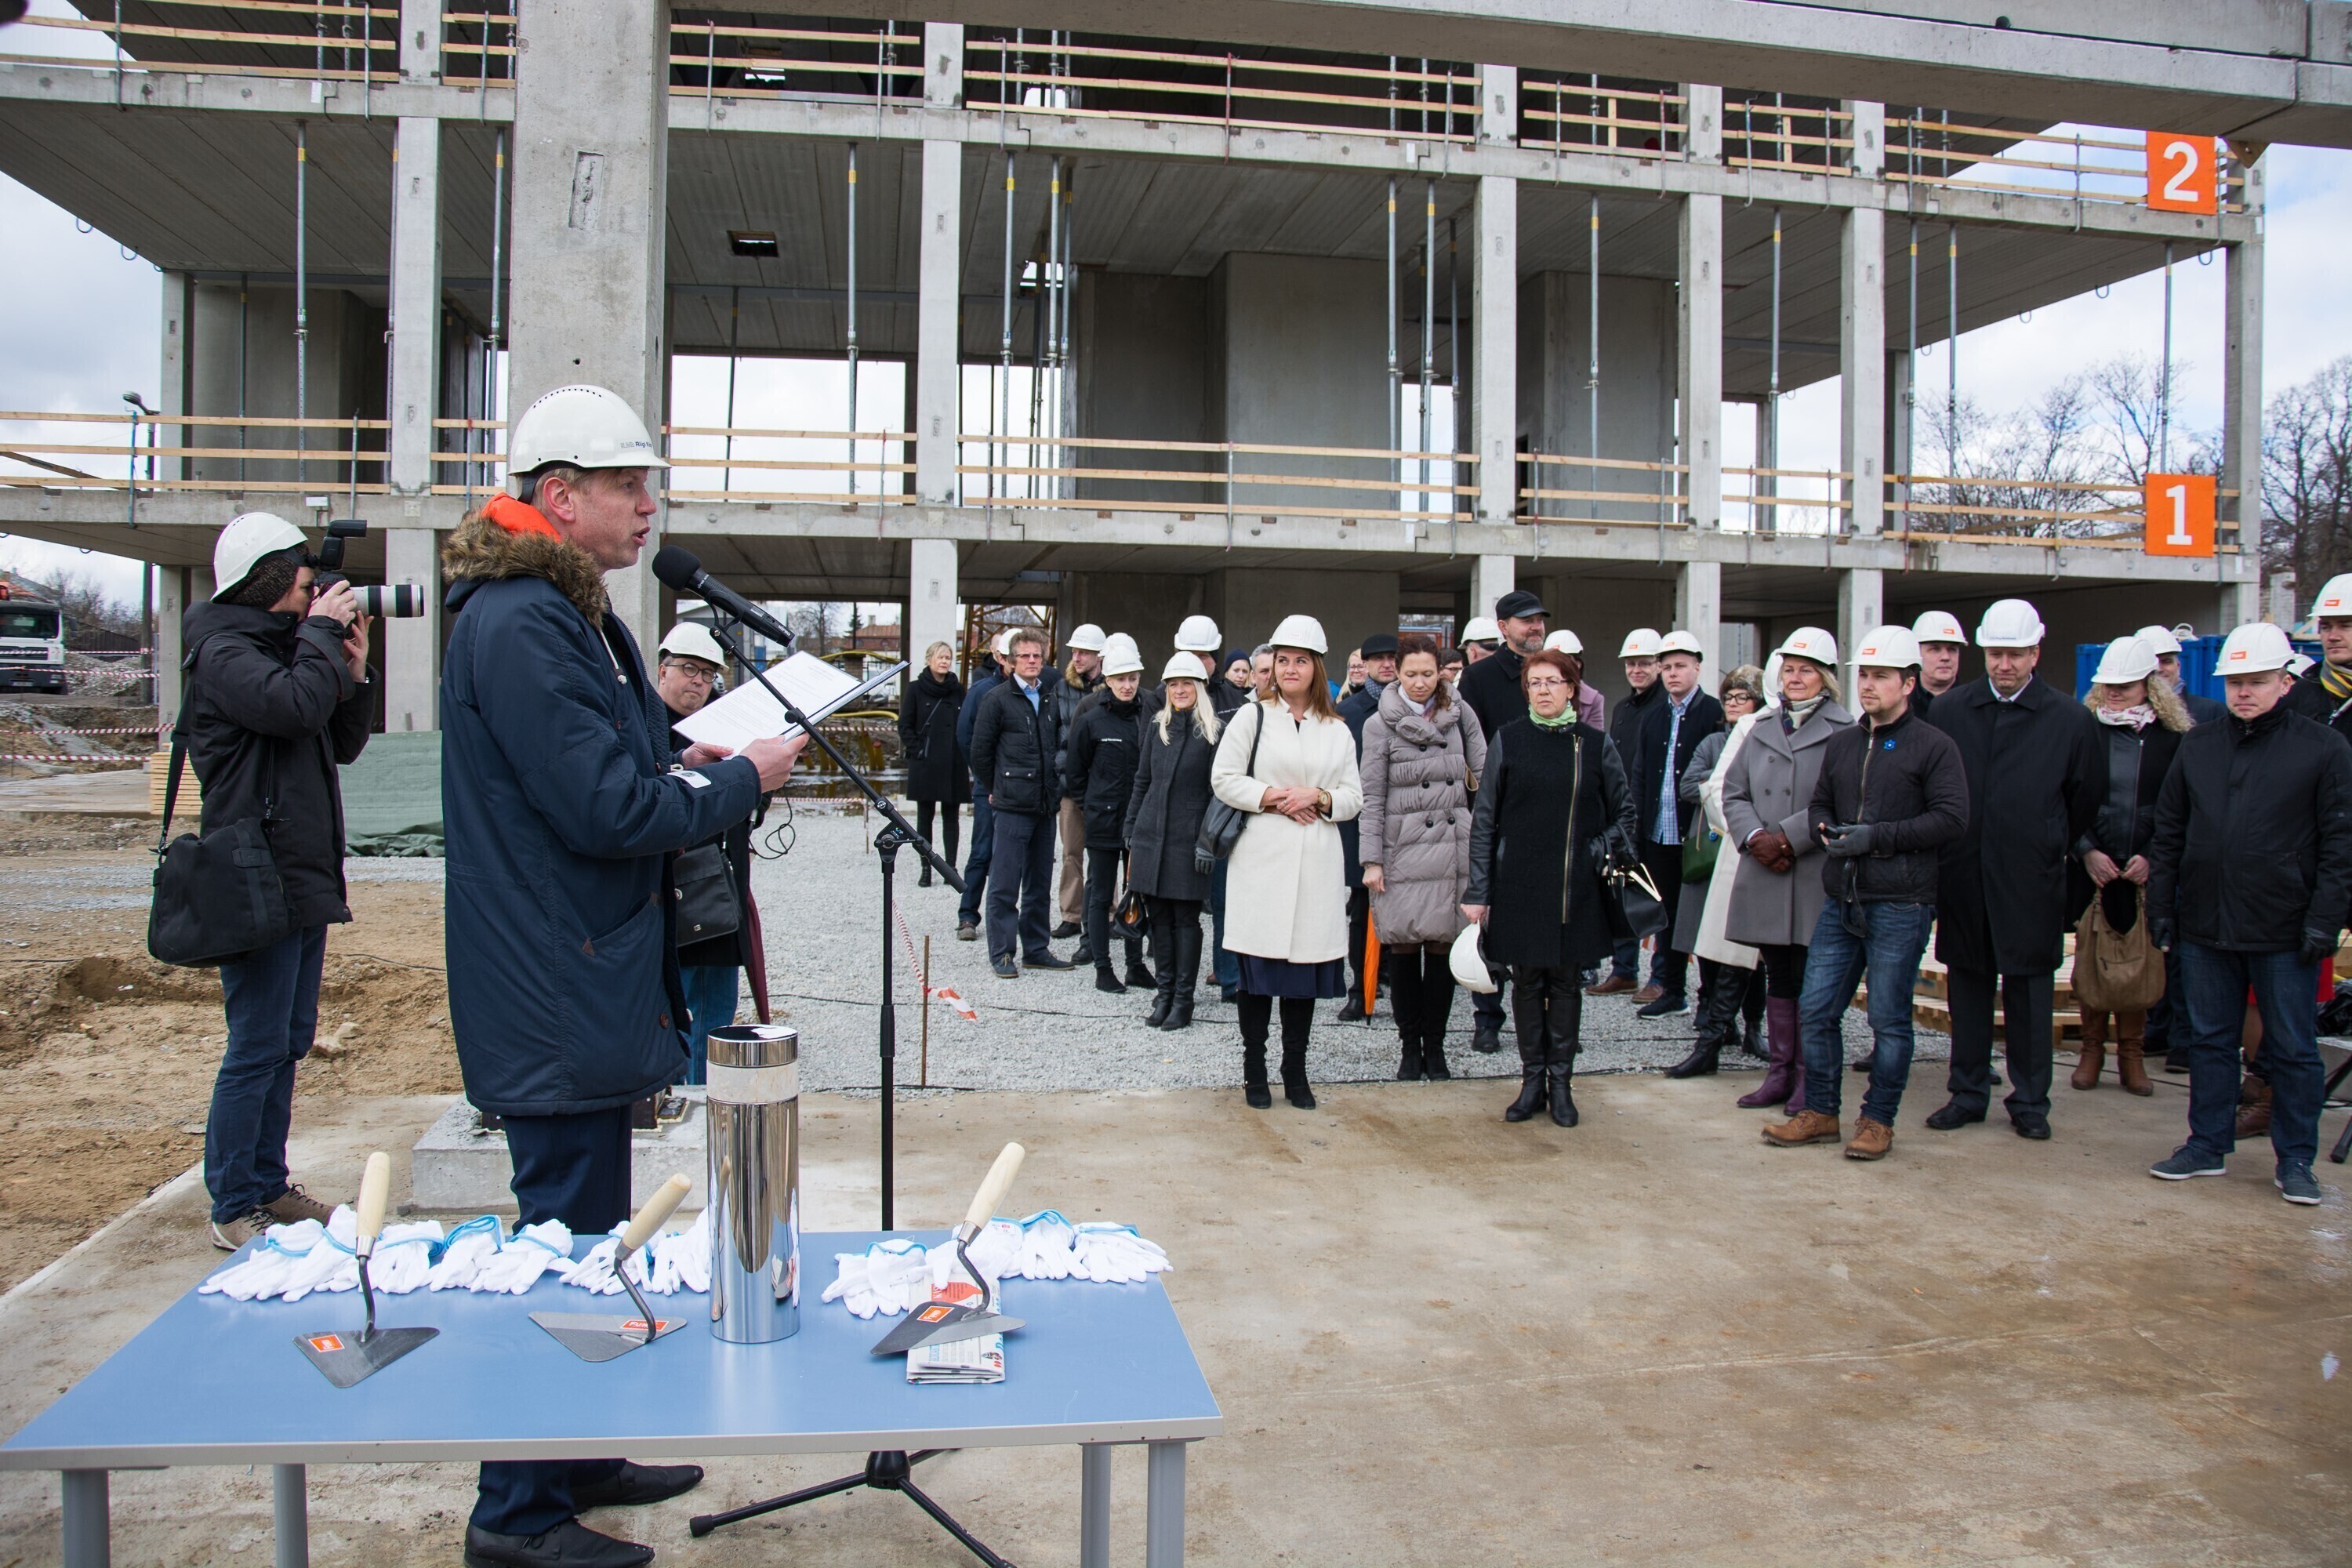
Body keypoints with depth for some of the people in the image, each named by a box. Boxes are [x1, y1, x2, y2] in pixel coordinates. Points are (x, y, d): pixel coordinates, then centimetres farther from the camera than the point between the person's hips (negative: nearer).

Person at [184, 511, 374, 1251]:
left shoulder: (285, 646, 18)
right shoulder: (224, 652, -9)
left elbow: (342, 745, 19)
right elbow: (295, 706, -27)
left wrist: (352, 670, 6)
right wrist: (323, 632, -13)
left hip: (304, 879, 9)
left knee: (288, 1044, 14)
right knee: (257, 1048, -5)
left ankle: (269, 1186, 24)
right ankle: (232, 1210, 3)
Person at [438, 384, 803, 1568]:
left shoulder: (570, 615, 15)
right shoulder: (518, 626, -19)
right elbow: (606, 810, -23)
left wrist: (676, 767, 6)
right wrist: (743, 780, -10)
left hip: (586, 988, 11)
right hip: (556, 996, -11)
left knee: (589, 1232, 20)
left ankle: (575, 1458, 35)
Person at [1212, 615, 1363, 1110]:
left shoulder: (1337, 731, 12)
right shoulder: (1253, 717, 5)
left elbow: (1354, 797, 10)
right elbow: (1225, 780, -1)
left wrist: (1318, 798, -9)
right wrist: (1273, 799, -12)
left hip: (1316, 864, 2)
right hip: (1261, 859, -2)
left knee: (1306, 964, 5)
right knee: (1257, 964, -1)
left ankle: (1295, 1070, 15)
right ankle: (1254, 1069, 11)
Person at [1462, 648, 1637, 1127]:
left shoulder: (1595, 744, 3)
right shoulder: (1508, 741, 1)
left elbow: (1624, 810, 13)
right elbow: (1484, 819, 0)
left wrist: (1606, 851, -3)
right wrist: (1478, 891, -4)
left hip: (1577, 889, 1)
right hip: (1520, 885, 0)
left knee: (1567, 980, 6)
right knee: (1527, 980, 5)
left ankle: (1560, 1081, 16)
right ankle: (1532, 1081, 16)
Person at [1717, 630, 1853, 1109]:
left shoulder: (1842, 733, -5)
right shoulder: (1763, 729, 14)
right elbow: (1734, 792, 10)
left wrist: (1787, 838, -15)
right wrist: (1756, 837, -6)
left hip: (1816, 877, -5)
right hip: (1764, 875, 5)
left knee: (1809, 982, 0)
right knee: (1777, 977, 12)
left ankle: (1807, 1078, 10)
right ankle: (1778, 1073, 20)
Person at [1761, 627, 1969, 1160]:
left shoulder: (1934, 746, -4)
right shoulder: (1840, 744, 15)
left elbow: (1951, 818, -11)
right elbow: (1819, 805, 22)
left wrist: (1876, 837, -17)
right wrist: (1825, 831, -2)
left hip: (1900, 905, -5)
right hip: (1840, 901, 6)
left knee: (1889, 1019, 4)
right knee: (1816, 1010, 6)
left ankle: (1878, 1120, 17)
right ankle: (1819, 1112, 19)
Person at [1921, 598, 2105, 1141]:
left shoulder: (2069, 720, -1)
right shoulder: (1948, 710, 4)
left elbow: (2087, 801, 8)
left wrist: (2047, 848, 9)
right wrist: (1947, 849, 8)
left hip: (2031, 884, -2)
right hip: (1962, 877, 2)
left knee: (2029, 992, 6)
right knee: (1967, 989, 9)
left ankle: (2030, 1101, 17)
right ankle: (1968, 1093, 20)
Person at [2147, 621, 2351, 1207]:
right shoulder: (2197, 746, 8)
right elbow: (2168, 833, 12)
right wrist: (2161, 906, 7)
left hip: (2284, 933, -3)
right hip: (2205, 927, 3)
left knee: (2292, 1050, 6)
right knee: (2209, 1041, 12)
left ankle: (2295, 1160, 18)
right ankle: (2208, 1146, 23)